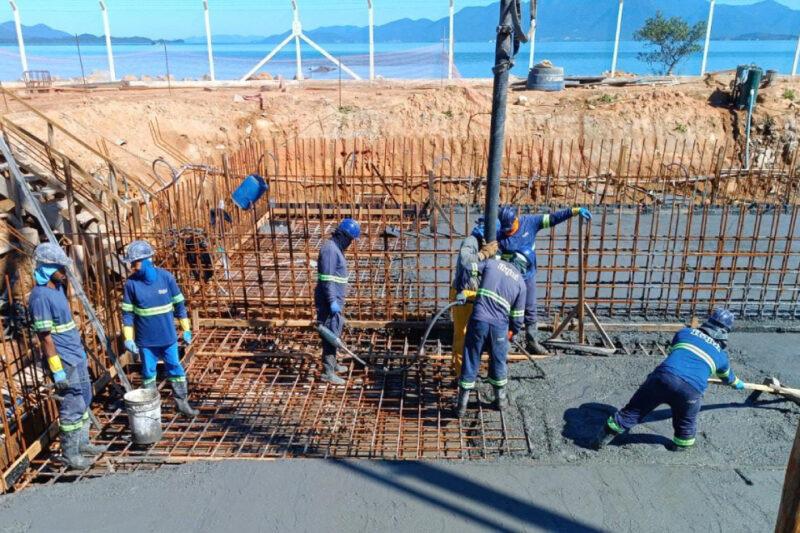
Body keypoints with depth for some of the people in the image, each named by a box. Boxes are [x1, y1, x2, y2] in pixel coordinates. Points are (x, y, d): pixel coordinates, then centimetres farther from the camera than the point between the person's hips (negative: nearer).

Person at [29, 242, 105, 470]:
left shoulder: (58, 288, 7)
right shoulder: (40, 297, -21)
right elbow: (45, 338, -21)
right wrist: (57, 371, -20)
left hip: (77, 357, 9)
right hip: (65, 363, -9)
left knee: (85, 402, 18)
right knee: (72, 408, 0)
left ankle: (82, 443, 31)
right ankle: (69, 455, 13)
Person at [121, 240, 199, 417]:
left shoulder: (166, 277, -10)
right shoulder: (131, 283, -9)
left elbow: (179, 304, -1)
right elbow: (127, 313, -1)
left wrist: (186, 330, 2)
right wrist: (128, 338, -5)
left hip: (168, 337, 0)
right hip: (145, 340, 0)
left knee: (175, 369, 10)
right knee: (148, 372, 13)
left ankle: (182, 402, 25)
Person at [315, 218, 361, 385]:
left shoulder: (336, 248, 14)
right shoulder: (330, 249, -18)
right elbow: (326, 278, -23)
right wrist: (332, 301, -24)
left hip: (335, 299, 10)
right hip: (329, 301, -10)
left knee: (336, 331, 19)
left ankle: (332, 363, 33)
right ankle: (327, 372, 0)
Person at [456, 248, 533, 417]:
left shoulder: (492, 263, 9)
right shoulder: (521, 282, 8)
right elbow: (517, 315, 10)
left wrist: (461, 290, 17)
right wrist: (512, 332, 27)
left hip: (478, 320, 0)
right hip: (500, 326, 0)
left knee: (470, 362, 8)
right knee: (499, 362, 21)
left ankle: (462, 405, 13)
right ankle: (500, 399, 36)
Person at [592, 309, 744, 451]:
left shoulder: (685, 333, 24)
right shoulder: (721, 355, 26)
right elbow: (727, 375, 47)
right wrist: (737, 383, 71)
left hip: (664, 376, 2)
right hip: (691, 389, -1)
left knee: (634, 409, 10)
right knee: (686, 423, 28)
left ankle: (601, 439, 12)